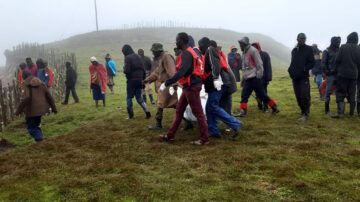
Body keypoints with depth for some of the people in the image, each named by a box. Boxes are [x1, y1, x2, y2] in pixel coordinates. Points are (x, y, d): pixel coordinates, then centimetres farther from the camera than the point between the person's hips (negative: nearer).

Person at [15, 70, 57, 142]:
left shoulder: (25, 84, -6)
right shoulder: (41, 83, 10)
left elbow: (25, 98, -21)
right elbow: (49, 96, 9)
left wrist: (19, 110, -15)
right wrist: (54, 108, 14)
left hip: (31, 110, -5)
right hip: (41, 109, 6)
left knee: (32, 128, 4)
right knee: (36, 125, 22)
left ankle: (40, 140, -14)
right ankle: (40, 139, 14)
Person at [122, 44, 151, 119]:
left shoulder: (128, 58, -11)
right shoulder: (138, 57, 11)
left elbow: (127, 70, -19)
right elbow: (143, 69, 11)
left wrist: (124, 70, 3)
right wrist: (143, 79, 15)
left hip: (131, 80, -6)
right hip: (139, 79, 6)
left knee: (129, 97, 7)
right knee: (139, 97, 14)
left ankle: (131, 115, 11)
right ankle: (147, 112, 3)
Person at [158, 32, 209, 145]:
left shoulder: (187, 53, -17)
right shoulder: (190, 52, 14)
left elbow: (181, 72, -27)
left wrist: (166, 84, -25)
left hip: (192, 87, -10)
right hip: (189, 86, 10)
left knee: (198, 113, -2)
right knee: (179, 111, 14)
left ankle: (204, 139, 8)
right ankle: (170, 136, 22)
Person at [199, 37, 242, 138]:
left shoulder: (210, 50, 0)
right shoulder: (208, 53, 28)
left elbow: (215, 64, -17)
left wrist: (216, 78, -28)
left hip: (218, 83, -10)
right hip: (215, 84, 10)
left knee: (213, 106, -14)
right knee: (209, 108, 9)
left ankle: (235, 124, -16)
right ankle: (214, 132, 10)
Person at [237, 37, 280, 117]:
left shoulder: (253, 51, -8)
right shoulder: (244, 53, 16)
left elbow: (259, 64, -12)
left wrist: (259, 75, -16)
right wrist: (242, 79, 19)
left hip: (254, 78, -8)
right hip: (247, 79, 8)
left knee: (262, 95, -1)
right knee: (244, 95, 0)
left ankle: (275, 108, 12)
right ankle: (243, 112, 2)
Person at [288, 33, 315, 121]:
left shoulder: (308, 49, 1)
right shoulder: (294, 50, 16)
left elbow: (312, 63, -3)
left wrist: (303, 69, -15)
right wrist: (290, 70, 3)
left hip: (304, 77, -5)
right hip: (295, 77, 5)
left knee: (304, 96, -12)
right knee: (298, 97, 6)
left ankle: (305, 114, -2)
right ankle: (304, 113, 18)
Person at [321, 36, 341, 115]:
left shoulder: (339, 51, 13)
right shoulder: (327, 51, -1)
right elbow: (323, 63, -5)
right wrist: (326, 72, -11)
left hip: (338, 74, 5)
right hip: (330, 75, -5)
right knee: (328, 92, -3)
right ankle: (327, 110, 3)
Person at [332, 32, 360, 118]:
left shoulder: (343, 47, -8)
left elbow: (338, 60, -8)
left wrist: (338, 70, 7)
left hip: (343, 73, -3)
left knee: (340, 93, -1)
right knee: (351, 94, 12)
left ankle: (340, 112, -12)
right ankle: (351, 112, 18)